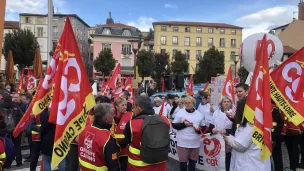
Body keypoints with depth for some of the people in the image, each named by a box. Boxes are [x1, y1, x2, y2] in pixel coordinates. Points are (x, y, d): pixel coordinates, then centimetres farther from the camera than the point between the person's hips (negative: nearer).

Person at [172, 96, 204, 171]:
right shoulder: (180, 112, -1)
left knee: (192, 162, 13)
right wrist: (183, 124, -16)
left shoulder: (199, 114, 8)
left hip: (195, 143, 3)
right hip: (183, 143, -3)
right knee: (183, 162, 3)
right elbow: (174, 125, -1)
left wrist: (199, 129, -8)